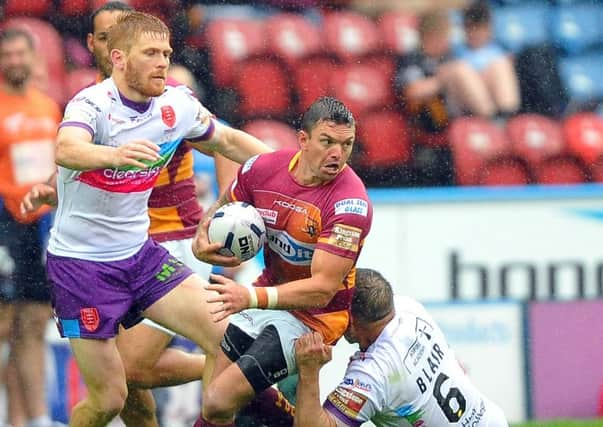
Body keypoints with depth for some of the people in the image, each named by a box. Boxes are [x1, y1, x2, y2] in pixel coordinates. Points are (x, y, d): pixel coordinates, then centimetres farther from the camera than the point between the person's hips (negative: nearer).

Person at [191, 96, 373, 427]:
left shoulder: (350, 203, -26)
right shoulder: (264, 168, -9)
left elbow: (322, 289, -30)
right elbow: (223, 210, 14)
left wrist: (252, 298, -41)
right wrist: (202, 240, -8)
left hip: (314, 315, -7)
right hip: (270, 294, 7)